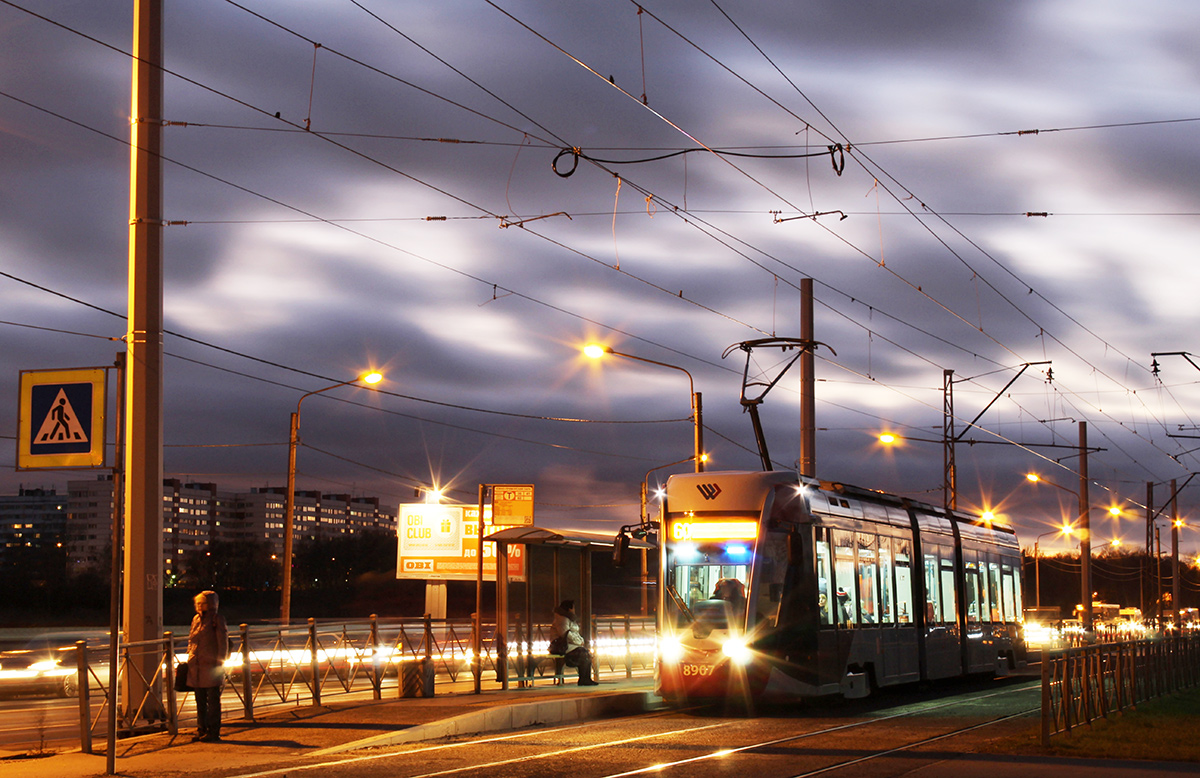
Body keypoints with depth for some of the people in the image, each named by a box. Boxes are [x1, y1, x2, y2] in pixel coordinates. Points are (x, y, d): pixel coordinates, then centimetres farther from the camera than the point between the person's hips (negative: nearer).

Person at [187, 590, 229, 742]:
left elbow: (223, 642, -7)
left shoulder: (217, 619, -5)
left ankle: (213, 732, 3)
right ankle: (201, 730, 19)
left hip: (212, 666, -6)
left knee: (213, 700, -1)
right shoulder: (196, 619, 13)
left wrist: (219, 662, -12)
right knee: (200, 700, 11)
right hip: (196, 667, 6)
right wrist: (190, 658, 13)